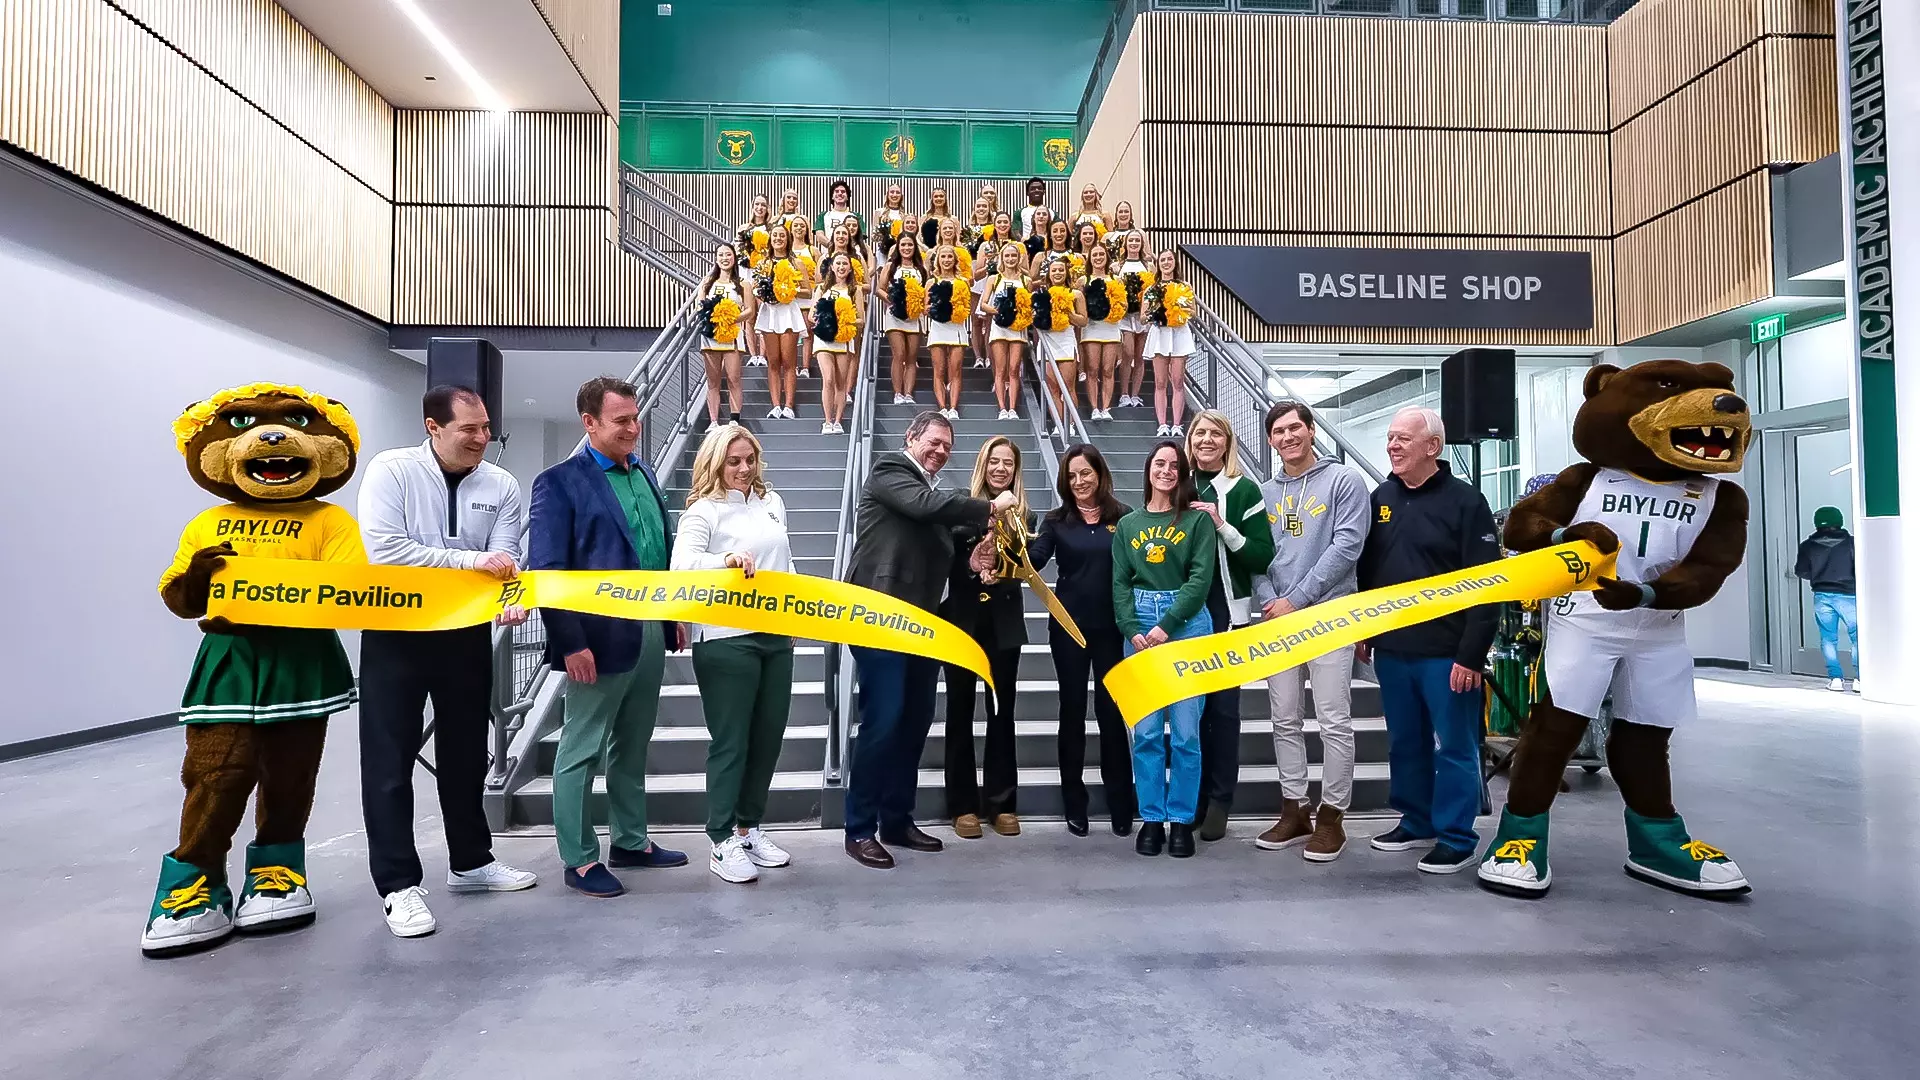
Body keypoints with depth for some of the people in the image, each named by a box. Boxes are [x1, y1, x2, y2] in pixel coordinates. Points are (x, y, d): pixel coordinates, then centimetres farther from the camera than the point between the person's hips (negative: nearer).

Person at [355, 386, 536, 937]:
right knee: (390, 759, 3)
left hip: (467, 631, 3)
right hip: (396, 632, -3)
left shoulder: (501, 486, -3)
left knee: (466, 751, 16)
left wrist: (512, 598, -31)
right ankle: (399, 884, 15)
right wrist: (468, 560, -25)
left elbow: (504, 560, -10)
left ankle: (470, 863, 32)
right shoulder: (390, 470, -11)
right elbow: (382, 550, -22)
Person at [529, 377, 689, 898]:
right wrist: (572, 644, -18)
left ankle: (631, 841, 32)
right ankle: (579, 859, 20)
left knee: (632, 746, 18)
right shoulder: (560, 482, -10)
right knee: (582, 750, 7)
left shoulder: (643, 471, 11)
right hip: (600, 637, -7)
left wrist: (674, 615, 13)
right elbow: (546, 571, -14)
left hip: (650, 633, 7)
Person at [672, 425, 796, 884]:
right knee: (730, 742, 0)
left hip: (776, 634, 6)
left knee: (768, 737, 12)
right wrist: (725, 560, -38)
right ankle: (723, 842, 11)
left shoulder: (771, 501, 12)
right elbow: (681, 563, -21)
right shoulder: (704, 510, -6)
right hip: (726, 640, -6)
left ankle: (750, 827, 27)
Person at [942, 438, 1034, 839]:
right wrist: (972, 567, -23)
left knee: (1002, 711, 7)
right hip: (961, 622, -2)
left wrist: (1000, 576, -24)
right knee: (960, 712, 4)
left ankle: (1002, 802, 17)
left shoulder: (1024, 517, 6)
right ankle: (963, 804, 13)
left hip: (1004, 625, 2)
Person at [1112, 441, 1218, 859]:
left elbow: (1201, 578, -6)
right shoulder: (1127, 524, 13)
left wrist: (1166, 625, -14)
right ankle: (1151, 818, 14)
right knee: (1146, 731, 3)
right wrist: (1132, 630, -7)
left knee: (1185, 731, 0)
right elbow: (1120, 582, 7)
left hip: (1187, 624, -2)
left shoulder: (1197, 519, 4)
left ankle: (1182, 820, 12)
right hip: (1138, 627, 2)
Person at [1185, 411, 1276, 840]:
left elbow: (1263, 556, -8)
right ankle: (1193, 795, 20)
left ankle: (1219, 801, 13)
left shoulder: (1244, 490, -2)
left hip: (1227, 611, -3)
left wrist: (1222, 526, -17)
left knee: (1223, 704, 2)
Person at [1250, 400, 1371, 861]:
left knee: (1334, 722, -1)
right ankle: (1293, 810, 21)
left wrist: (1295, 600, -12)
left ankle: (1331, 815, 12)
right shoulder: (1264, 493, 14)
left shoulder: (1344, 481, -1)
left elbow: (1346, 547, -10)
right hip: (1278, 619, 5)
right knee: (1285, 720, 10)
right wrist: (1268, 601, -7)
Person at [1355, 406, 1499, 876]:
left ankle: (1457, 838, 16)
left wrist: (1471, 655, -16)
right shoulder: (1381, 498, 10)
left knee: (1454, 746, 4)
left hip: (1446, 653, -5)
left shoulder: (1465, 501, -7)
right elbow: (1366, 570, 16)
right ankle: (1416, 822, 29)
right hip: (1391, 649, 6)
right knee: (1404, 744, 15)